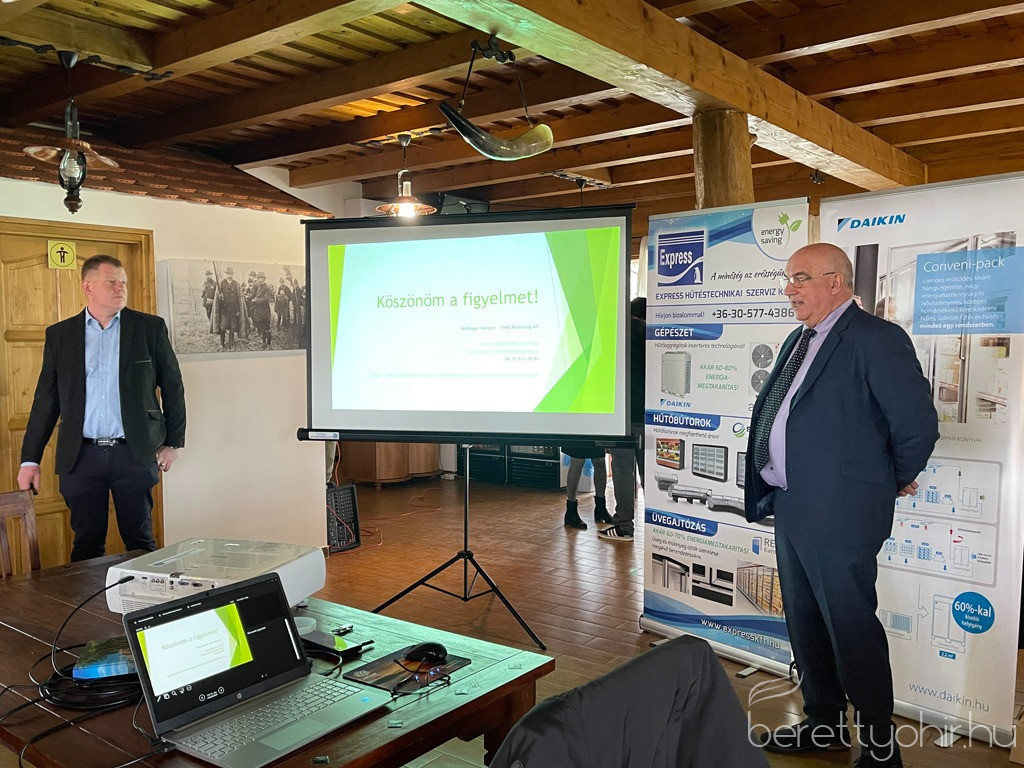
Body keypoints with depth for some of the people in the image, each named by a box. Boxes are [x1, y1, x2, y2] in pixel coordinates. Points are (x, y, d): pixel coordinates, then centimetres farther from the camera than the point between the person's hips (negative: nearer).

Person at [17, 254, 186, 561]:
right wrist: (30, 459, 5)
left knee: (140, 542, 5)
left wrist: (172, 443, 4)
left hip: (135, 453, -1)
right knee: (86, 547, 9)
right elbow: (46, 398, 8)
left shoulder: (150, 327, 3)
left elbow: (173, 386, 7)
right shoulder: (59, 334, 7)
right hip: (80, 457, 1)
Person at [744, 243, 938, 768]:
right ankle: (823, 724, 37)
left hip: (839, 513, -9)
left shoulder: (876, 339, -14)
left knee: (851, 629, 3)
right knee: (804, 625, 19)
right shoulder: (799, 341, 14)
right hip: (790, 508, 9)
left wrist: (897, 481, -2)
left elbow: (917, 423, -16)